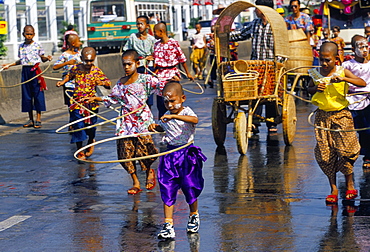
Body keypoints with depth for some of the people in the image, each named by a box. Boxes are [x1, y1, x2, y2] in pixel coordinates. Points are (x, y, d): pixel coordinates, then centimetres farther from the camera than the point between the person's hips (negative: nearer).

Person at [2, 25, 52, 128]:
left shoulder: (37, 46, -2)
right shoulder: (21, 46, 9)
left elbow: (42, 58, 3)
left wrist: (47, 58, -17)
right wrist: (10, 65, 18)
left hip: (35, 70, -4)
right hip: (25, 71, 4)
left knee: (37, 94, -4)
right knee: (26, 95, 6)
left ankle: (38, 119, 2)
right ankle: (30, 119, 14)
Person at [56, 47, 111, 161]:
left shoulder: (96, 71, -7)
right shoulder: (75, 68, -4)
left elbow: (108, 84, -6)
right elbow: (69, 76, 17)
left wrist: (102, 82, -27)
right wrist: (63, 82, -3)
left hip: (91, 103, 0)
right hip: (77, 103, 0)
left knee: (91, 125, 12)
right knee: (78, 126, -4)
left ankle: (91, 141, 45)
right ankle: (80, 151, 10)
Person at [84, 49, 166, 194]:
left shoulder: (145, 79, -3)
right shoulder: (120, 83, 12)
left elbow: (161, 87, -10)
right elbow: (112, 99, 25)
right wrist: (96, 99, 19)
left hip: (142, 120, -4)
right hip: (126, 122, 5)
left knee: (144, 149, -9)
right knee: (125, 152, 1)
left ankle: (149, 171, 25)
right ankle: (135, 182, 16)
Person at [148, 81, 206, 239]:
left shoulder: (187, 112, -10)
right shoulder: (166, 116, 7)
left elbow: (195, 120, -35)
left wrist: (174, 116, -44)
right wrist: (155, 127, 7)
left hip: (186, 155, -4)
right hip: (170, 154, 4)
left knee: (190, 187, 8)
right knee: (167, 190, -3)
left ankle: (194, 216, 34)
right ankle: (168, 225, -2)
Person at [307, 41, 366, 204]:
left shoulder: (342, 72, -7)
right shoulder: (315, 73, 1)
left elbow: (362, 83, -17)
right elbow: (309, 89, 18)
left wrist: (343, 79, -29)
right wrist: (316, 89, -5)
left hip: (341, 114, -3)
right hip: (322, 116, 3)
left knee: (345, 150, -7)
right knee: (325, 153, 2)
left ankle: (350, 185, 15)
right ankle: (333, 189, 13)